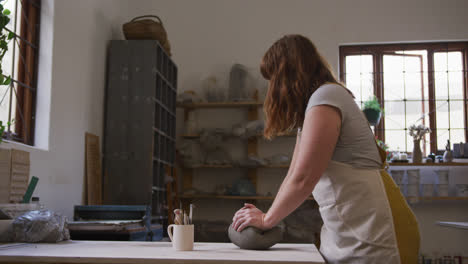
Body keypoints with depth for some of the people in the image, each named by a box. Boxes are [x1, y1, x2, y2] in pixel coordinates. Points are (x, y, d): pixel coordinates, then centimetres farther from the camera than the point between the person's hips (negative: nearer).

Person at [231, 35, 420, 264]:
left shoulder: (325, 98, -14)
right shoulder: (308, 109, 18)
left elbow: (303, 180, -18)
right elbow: (294, 176, 15)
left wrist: (267, 220, -6)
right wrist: (268, 216, 7)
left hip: (370, 234, -9)